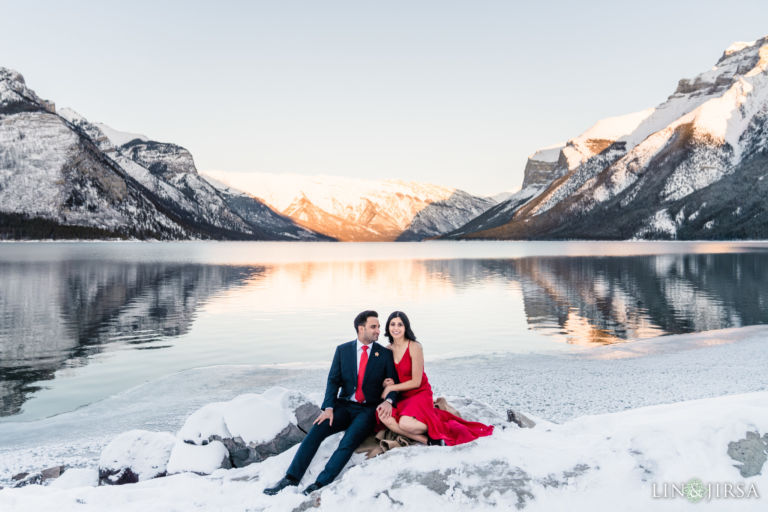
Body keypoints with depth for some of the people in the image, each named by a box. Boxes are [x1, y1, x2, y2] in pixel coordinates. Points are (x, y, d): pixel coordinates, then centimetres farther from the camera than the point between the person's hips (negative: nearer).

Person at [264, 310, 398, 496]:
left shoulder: (385, 354, 2)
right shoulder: (343, 350, 5)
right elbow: (333, 381, 1)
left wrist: (389, 401, -20)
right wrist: (328, 408, -14)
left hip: (368, 410, -2)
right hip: (345, 405, 2)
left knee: (349, 440, -28)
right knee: (316, 430, -20)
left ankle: (320, 484, -27)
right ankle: (291, 479, -17)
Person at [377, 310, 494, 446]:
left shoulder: (414, 347, -10)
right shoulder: (388, 350, 6)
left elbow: (416, 382, -12)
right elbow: (388, 377, 15)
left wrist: (391, 388, -10)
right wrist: (386, 384, -8)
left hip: (420, 394, -5)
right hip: (401, 398, 5)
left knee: (405, 423, -34)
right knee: (384, 417, -28)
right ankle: (427, 440, -20)